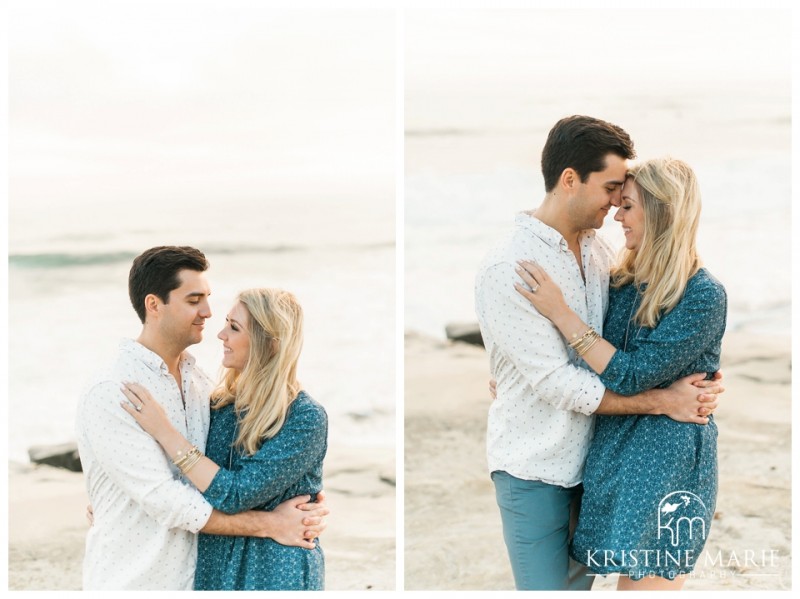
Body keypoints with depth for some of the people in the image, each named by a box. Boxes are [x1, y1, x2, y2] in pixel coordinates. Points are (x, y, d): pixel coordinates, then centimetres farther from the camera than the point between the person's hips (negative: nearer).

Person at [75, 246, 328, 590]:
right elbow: (163, 499, -22)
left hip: (193, 575, 7)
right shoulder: (110, 394, -17)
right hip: (132, 581, -7)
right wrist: (270, 525, -19)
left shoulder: (199, 381, 7)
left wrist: (309, 503, -12)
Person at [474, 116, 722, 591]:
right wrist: (663, 401, -19)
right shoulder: (507, 269, -20)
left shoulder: (598, 249, 5)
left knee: (579, 581, 16)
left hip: (590, 455, 7)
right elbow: (557, 382, -22)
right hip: (534, 467, -7)